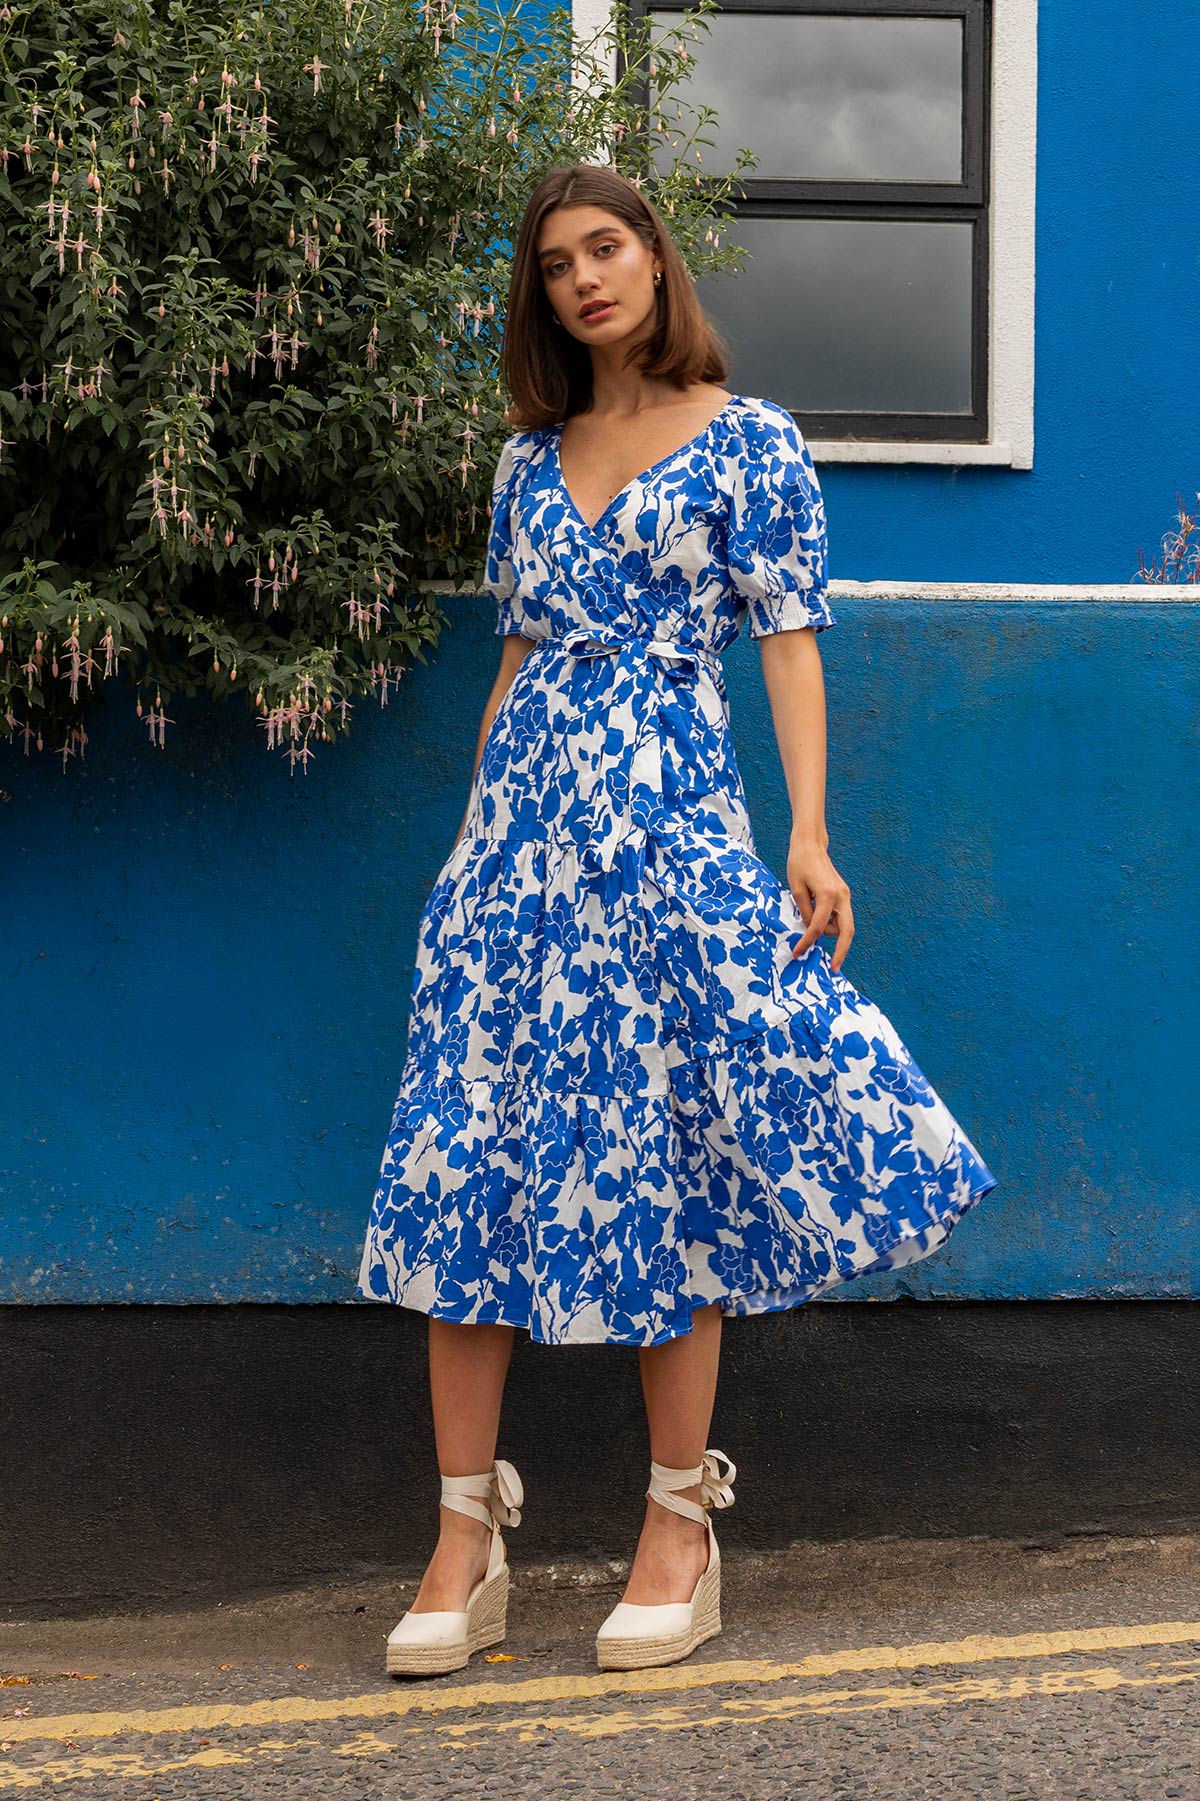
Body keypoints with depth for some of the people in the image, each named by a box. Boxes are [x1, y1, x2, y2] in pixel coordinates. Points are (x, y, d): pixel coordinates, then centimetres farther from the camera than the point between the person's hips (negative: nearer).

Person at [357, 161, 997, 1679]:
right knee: (463, 1152, -3)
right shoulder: (531, 454, 16)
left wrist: (810, 834, -10)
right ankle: (467, 1538, 2)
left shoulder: (747, 440, 3)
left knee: (661, 1151, -3)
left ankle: (682, 1529, 7)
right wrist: (480, 819, 16)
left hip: (668, 816, -4)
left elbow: (788, 641, -1)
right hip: (520, 815, 5)